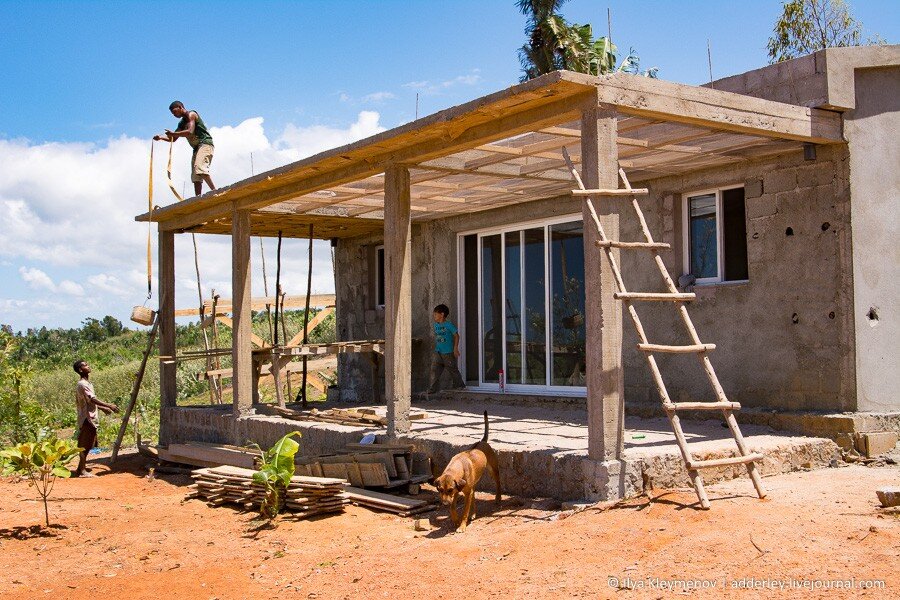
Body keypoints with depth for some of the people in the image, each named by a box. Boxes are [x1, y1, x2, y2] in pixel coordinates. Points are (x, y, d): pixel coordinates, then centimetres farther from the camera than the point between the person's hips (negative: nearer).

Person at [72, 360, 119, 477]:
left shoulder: (87, 383, 15)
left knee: (86, 445, 14)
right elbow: (93, 399, -26)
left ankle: (81, 467, 20)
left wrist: (103, 408, 22)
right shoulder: (82, 384, -17)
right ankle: (81, 470, -2)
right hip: (87, 418, -10)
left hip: (90, 418, 10)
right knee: (85, 445, -6)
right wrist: (109, 406, -25)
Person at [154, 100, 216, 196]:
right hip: (197, 148, 10)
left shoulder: (191, 115, -4)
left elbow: (190, 132, -18)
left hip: (205, 144, -10)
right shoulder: (182, 123, 23)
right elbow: (173, 139, 25)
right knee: (195, 177, 1)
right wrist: (161, 137, 8)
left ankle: (215, 191, -38)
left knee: (200, 168, -30)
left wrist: (173, 133, -13)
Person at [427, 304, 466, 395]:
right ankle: (434, 387, -7)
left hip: (448, 353, -5)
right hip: (437, 352, 5)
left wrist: (455, 348, -12)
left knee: (453, 370, 7)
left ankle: (459, 385, 26)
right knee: (434, 369, -7)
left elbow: (456, 335, -7)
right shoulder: (435, 325, 10)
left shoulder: (449, 324, -10)